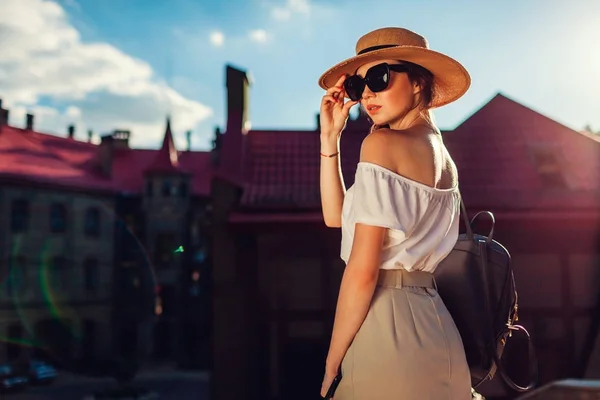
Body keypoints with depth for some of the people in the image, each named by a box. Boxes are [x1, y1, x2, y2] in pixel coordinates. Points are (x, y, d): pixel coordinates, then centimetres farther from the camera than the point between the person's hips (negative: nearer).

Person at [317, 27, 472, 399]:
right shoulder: (442, 156, 14)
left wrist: (332, 363, -9)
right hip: (432, 325, 9)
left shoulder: (383, 142, -12)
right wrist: (330, 138, 11)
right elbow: (338, 216, 17)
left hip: (387, 325, -9)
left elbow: (363, 270, -17)